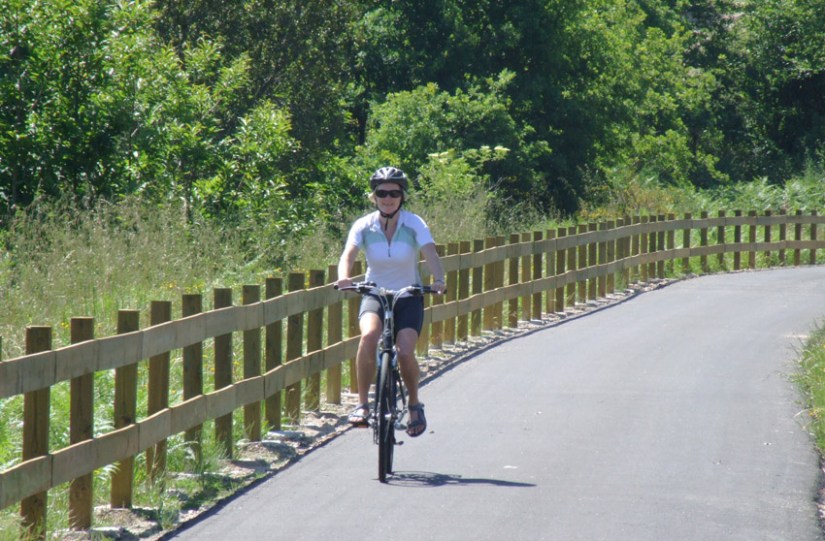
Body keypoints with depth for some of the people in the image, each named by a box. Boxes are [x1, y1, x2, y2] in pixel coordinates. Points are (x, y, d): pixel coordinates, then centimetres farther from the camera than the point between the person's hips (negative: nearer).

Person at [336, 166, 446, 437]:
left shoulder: (414, 224, -12)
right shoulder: (364, 226, -10)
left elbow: (431, 255, -25)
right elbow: (348, 254, -24)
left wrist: (438, 280, -46)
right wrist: (343, 277, -47)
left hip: (409, 297, 0)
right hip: (375, 295, 0)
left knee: (405, 351, -21)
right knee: (369, 336, -31)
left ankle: (414, 404, 8)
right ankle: (362, 403, -21)